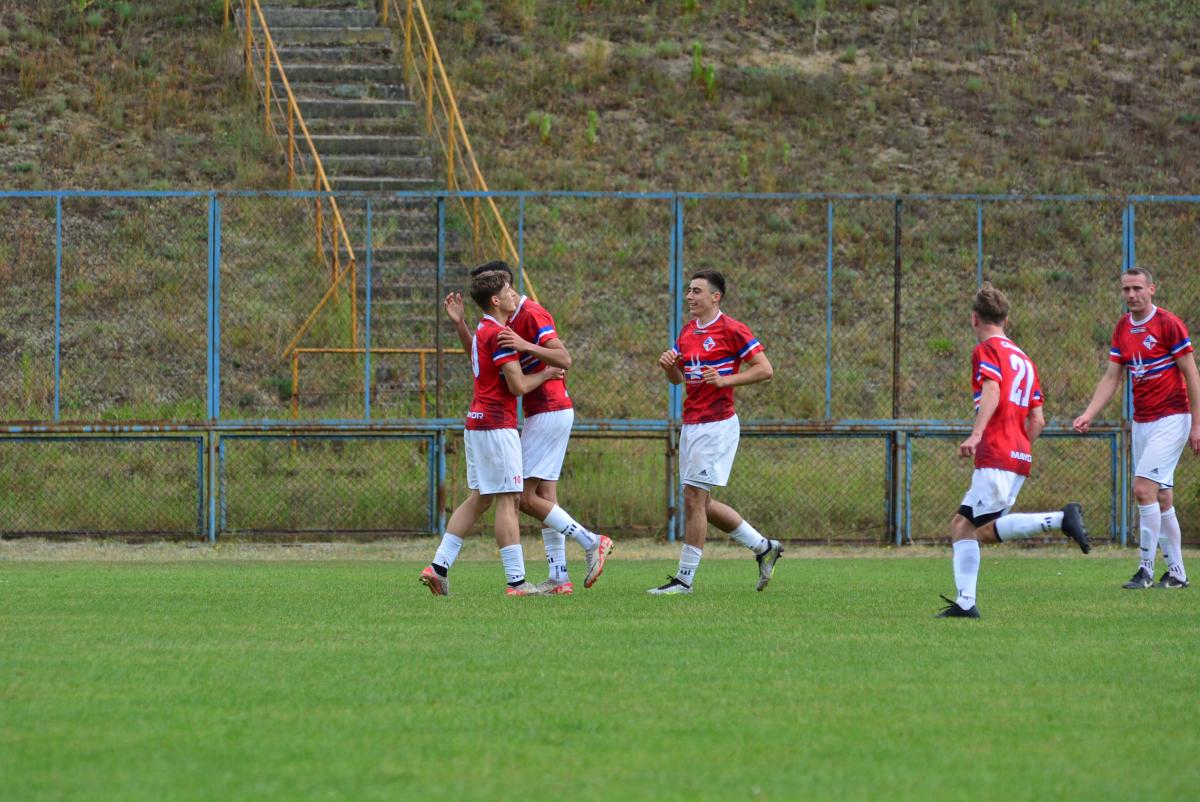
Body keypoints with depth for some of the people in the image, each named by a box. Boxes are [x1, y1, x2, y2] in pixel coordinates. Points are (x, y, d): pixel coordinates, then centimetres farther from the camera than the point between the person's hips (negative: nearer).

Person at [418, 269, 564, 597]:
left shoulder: (482, 330, 15)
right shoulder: (498, 335, -15)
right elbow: (518, 385, -17)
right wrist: (546, 374, -1)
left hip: (478, 421, 10)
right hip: (497, 424, -10)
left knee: (478, 499, 13)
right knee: (508, 500, -8)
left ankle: (439, 566, 10)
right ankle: (517, 580, -8)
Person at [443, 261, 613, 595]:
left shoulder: (532, 315, -14)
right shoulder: (510, 320, 16)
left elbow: (564, 360, -23)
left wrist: (527, 346, -35)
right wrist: (459, 324, 11)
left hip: (549, 413, -10)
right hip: (541, 414, 10)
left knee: (526, 498, -10)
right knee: (544, 497, 7)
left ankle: (591, 542, -7)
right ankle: (559, 578, 5)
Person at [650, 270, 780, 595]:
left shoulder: (732, 330, -9)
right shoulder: (687, 331, 14)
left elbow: (765, 370, -11)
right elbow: (677, 379, 22)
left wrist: (725, 380, -20)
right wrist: (668, 365, -1)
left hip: (717, 425, -9)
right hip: (691, 424, 9)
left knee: (694, 498, -9)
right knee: (701, 503, 11)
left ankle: (685, 578, -5)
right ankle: (764, 547, 24)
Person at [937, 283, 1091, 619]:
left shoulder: (987, 350, -1)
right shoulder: (1024, 360, 23)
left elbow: (992, 392, -20)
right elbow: (1037, 420, 20)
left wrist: (976, 434, -30)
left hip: (996, 455, -9)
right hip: (1019, 456, 9)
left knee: (986, 529, -13)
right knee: (962, 524, 9)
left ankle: (1062, 518, -21)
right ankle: (965, 603, -1)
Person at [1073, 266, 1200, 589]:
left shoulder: (1168, 324, -11)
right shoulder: (1122, 328, 9)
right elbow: (1111, 377, 12)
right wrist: (1088, 415, 0)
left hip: (1171, 418, -7)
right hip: (1141, 422, 7)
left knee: (1144, 488, -17)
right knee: (1161, 497, 7)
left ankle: (1146, 568, -12)